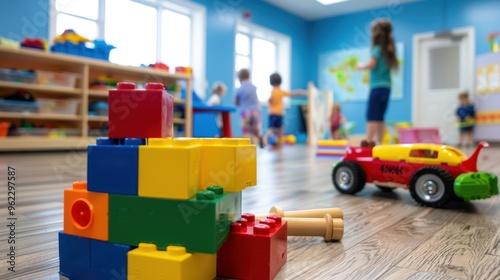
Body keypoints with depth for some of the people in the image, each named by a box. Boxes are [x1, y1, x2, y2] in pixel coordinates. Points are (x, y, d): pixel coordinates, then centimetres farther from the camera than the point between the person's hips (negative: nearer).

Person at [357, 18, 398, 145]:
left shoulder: (377, 48, -7)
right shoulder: (389, 49, 15)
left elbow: (371, 64, -18)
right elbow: (394, 67, 22)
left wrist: (361, 67, -2)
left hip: (377, 87, -8)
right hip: (386, 87, 8)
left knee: (371, 118, -9)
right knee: (379, 118, 10)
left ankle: (368, 144, -12)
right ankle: (379, 143, 11)